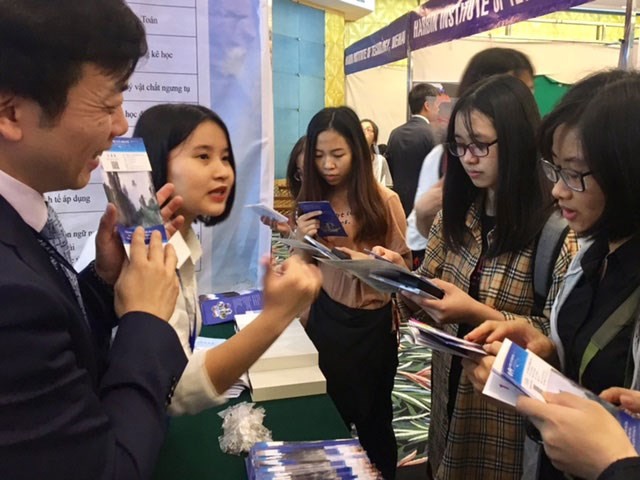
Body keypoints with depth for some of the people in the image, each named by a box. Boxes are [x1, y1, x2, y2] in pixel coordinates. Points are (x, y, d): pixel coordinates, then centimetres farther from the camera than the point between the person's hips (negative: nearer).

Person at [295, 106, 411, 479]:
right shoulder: (311, 201, 0)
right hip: (324, 319, 4)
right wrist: (302, 241, -13)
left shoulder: (384, 201, -12)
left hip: (371, 323, -3)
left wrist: (368, 262, -26)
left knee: (372, 418, 12)